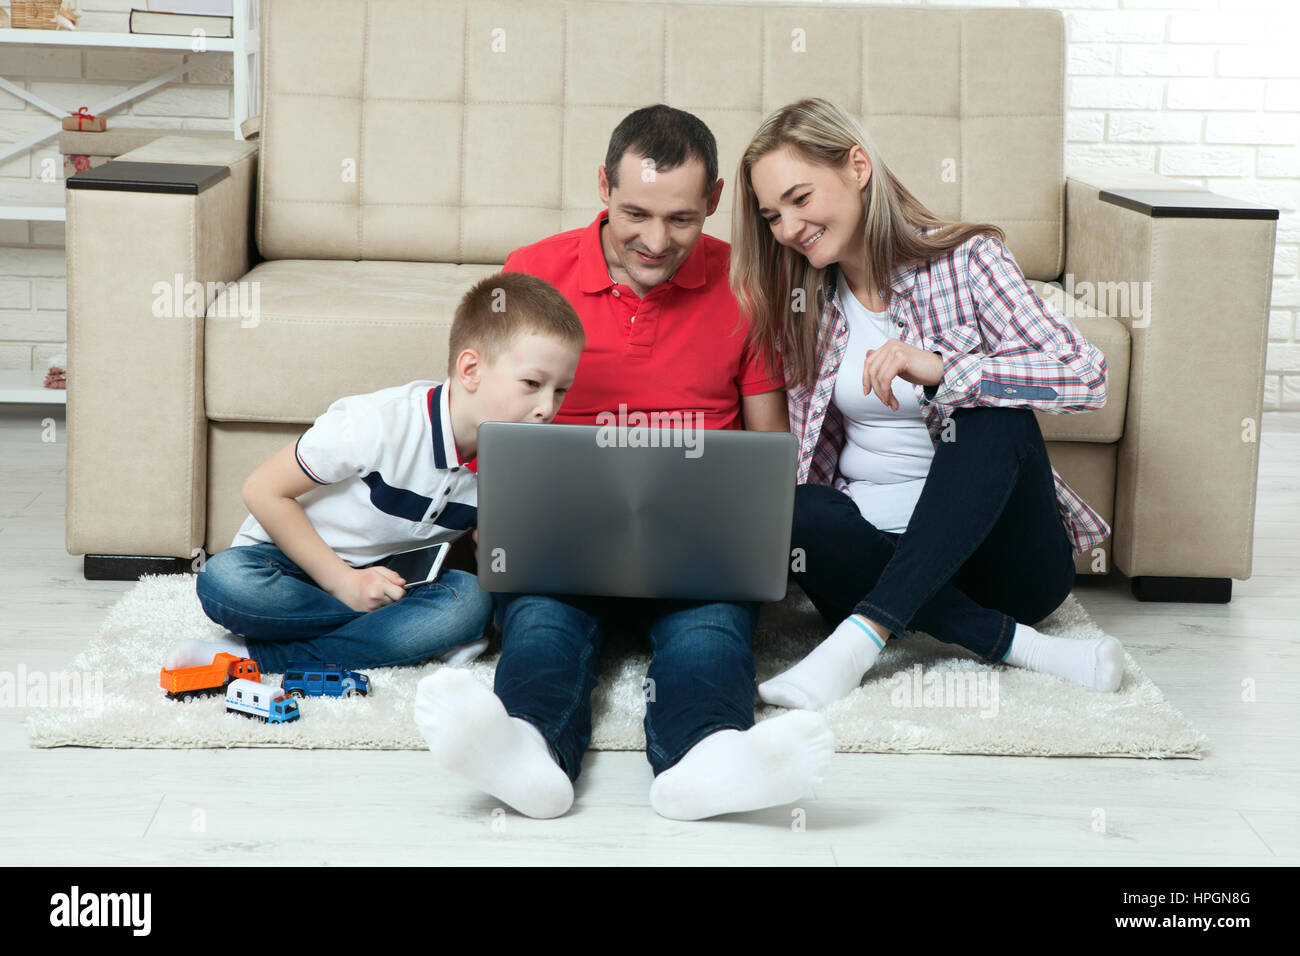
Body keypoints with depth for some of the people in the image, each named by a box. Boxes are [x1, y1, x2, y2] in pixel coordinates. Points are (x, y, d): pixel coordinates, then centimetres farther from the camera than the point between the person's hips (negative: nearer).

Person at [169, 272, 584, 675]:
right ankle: (422, 636, -23)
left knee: (471, 599, -27)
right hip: (294, 559, -4)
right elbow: (264, 491, -19)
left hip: (387, 578, 4)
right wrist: (343, 581, -22)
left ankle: (254, 656, -26)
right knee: (225, 581, -36)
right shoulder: (383, 422, -27)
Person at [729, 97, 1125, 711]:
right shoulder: (802, 301, 6)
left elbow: (1087, 376, -21)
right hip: (871, 537, 3)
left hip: (995, 549, -3)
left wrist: (938, 369, -33)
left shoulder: (964, 260, -7)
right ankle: (1009, 641, -27)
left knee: (991, 416, -31)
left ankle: (861, 637, -38)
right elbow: (796, 455, 8)